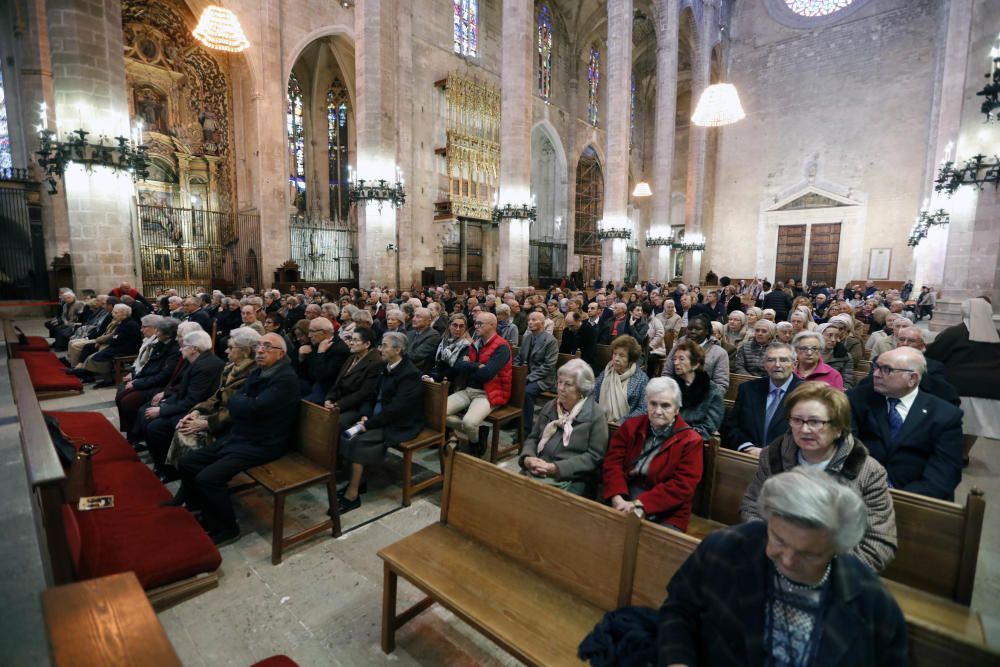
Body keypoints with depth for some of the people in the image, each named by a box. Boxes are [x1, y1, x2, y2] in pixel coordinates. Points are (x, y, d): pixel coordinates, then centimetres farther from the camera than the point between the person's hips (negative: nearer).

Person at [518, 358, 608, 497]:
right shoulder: (550, 406, 13)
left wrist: (557, 468, -16)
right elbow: (532, 438, 17)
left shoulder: (596, 414, -5)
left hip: (571, 479, -5)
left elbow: (594, 456, -10)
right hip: (536, 471, 5)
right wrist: (527, 457, -5)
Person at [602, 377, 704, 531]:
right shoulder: (630, 426, 7)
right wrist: (618, 499, -18)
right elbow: (613, 463, 0)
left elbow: (682, 486, -12)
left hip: (666, 515, -2)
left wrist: (639, 504, -20)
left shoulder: (690, 440, -4)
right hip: (624, 502, 3)